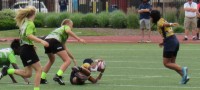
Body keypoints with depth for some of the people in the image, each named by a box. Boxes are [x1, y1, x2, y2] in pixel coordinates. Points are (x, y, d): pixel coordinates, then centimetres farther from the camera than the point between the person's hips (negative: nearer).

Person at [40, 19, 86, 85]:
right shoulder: (66, 27, 20)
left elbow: (65, 49, 42)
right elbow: (68, 31, -9)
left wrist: (73, 58, 45)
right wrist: (78, 39, -9)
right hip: (54, 41, -9)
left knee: (52, 60, 34)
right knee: (67, 61, -6)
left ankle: (42, 79, 30)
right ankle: (58, 76, -23)